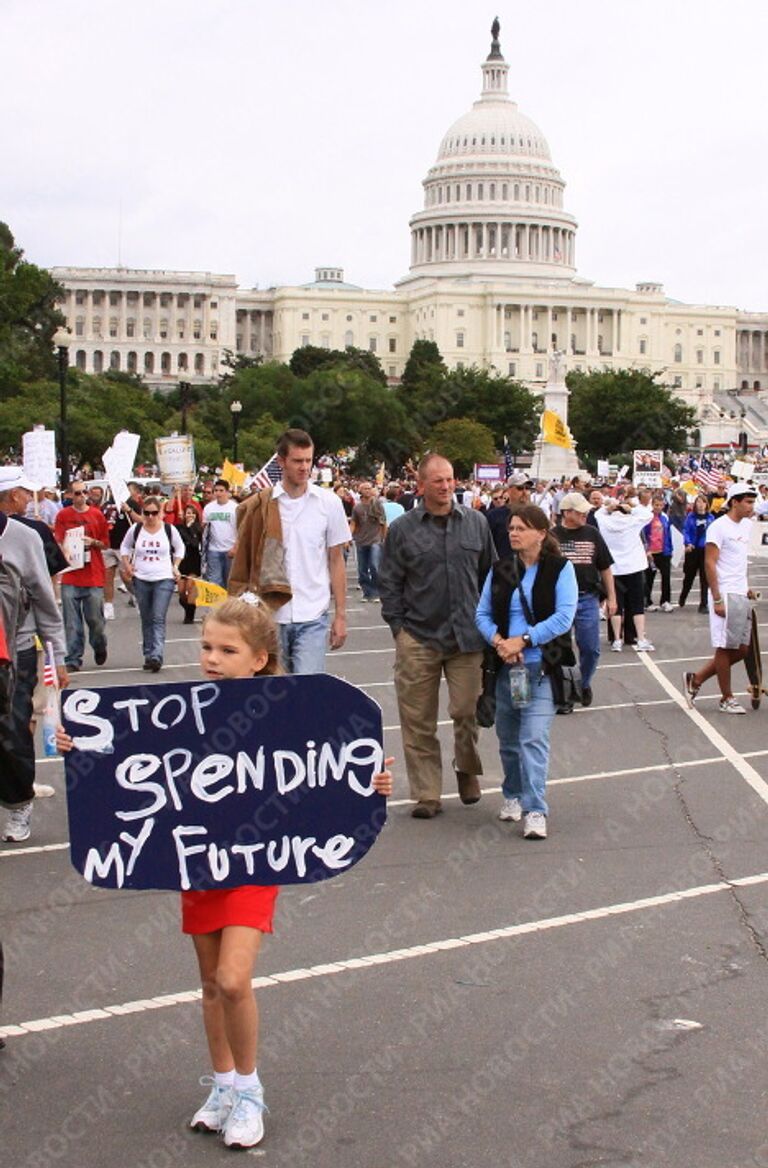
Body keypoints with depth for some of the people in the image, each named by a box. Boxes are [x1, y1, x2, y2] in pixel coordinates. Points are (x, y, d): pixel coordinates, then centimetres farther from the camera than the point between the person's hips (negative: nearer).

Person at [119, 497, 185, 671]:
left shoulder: (169, 530, -2)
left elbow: (179, 548, 14)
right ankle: (148, 655, 18)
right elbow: (125, 547, 16)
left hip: (164, 580, -2)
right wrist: (127, 565, 4)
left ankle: (156, 656, -20)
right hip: (141, 580, 2)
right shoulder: (135, 530, 1)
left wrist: (175, 567, 5)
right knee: (146, 620, 10)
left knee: (158, 619, -13)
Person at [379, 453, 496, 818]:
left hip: (467, 637, 1)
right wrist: (398, 627, 0)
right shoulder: (402, 528, 2)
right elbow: (389, 583, 5)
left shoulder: (476, 523, 7)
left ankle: (467, 769, 29)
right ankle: (426, 795, 12)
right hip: (418, 640, -1)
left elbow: (490, 574, 15)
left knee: (467, 711, 1)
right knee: (418, 721, 2)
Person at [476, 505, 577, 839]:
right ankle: (513, 795, 33)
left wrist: (523, 641, -16)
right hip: (505, 666, 5)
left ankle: (535, 811, -12)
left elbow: (564, 617, -12)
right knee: (508, 737, 14)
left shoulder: (560, 569, -3)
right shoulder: (500, 570, 10)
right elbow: (482, 613, 8)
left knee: (534, 737, -13)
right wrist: (498, 641, -11)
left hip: (541, 666, -5)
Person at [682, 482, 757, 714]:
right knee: (725, 647, 1)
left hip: (742, 596, 9)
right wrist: (717, 599, -18)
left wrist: (746, 588, 14)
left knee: (742, 649, 8)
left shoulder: (746, 525, 14)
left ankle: (695, 680, 18)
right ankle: (727, 699, 11)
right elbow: (710, 563, -14)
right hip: (726, 595, -8)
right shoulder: (719, 527, -12)